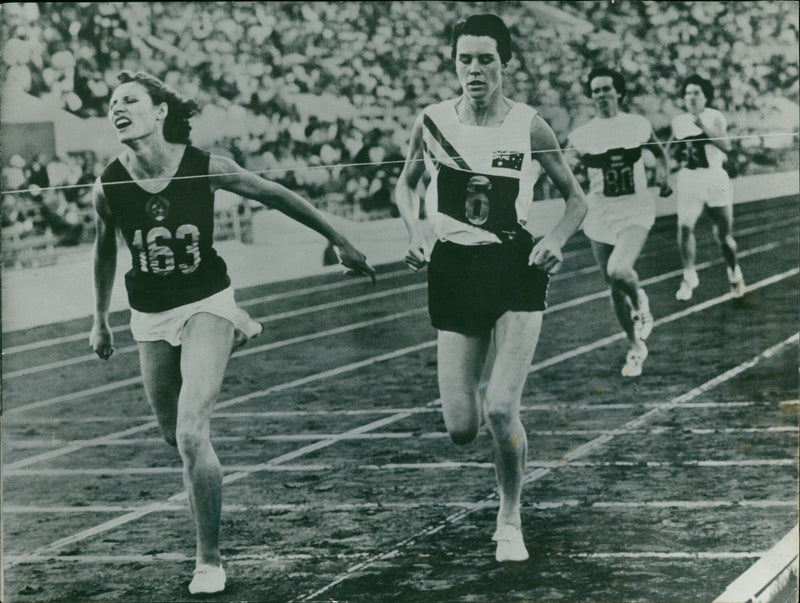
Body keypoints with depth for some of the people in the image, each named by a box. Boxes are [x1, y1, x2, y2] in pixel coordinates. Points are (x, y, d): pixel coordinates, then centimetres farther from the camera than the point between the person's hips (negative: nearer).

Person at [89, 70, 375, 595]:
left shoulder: (205, 168, -15)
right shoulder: (109, 187, -9)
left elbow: (275, 196, -3)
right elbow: (105, 250, 10)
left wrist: (342, 243, 2)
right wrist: (100, 320, 18)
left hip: (205, 302, -3)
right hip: (150, 316, 3)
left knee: (192, 435, -16)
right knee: (175, 436, 7)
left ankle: (210, 560, -4)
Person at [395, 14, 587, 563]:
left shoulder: (528, 126, -4)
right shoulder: (433, 122, 0)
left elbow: (576, 198, 7)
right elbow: (407, 184, 18)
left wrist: (557, 240, -12)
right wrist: (416, 232, -1)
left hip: (515, 271, -2)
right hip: (454, 273, 2)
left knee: (501, 410, -15)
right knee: (461, 430, 1)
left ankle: (511, 522, 7)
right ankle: (478, 382, 40)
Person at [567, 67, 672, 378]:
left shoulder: (639, 125, 2)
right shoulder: (581, 135, 2)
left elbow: (660, 152, 17)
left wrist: (665, 177, 2)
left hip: (635, 211, -2)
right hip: (600, 213, 2)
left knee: (618, 271, -26)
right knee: (614, 288, 6)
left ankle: (640, 303, 8)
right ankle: (635, 347, 24)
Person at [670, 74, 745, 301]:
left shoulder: (715, 117, -2)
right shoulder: (679, 122, 9)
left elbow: (726, 145, -17)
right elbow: (674, 155, 19)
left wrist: (704, 127, -28)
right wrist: (679, 148, -4)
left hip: (714, 178, -2)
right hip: (688, 178, 2)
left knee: (723, 233, 2)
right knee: (684, 226, -15)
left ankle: (735, 274, 25)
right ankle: (689, 278, -3)